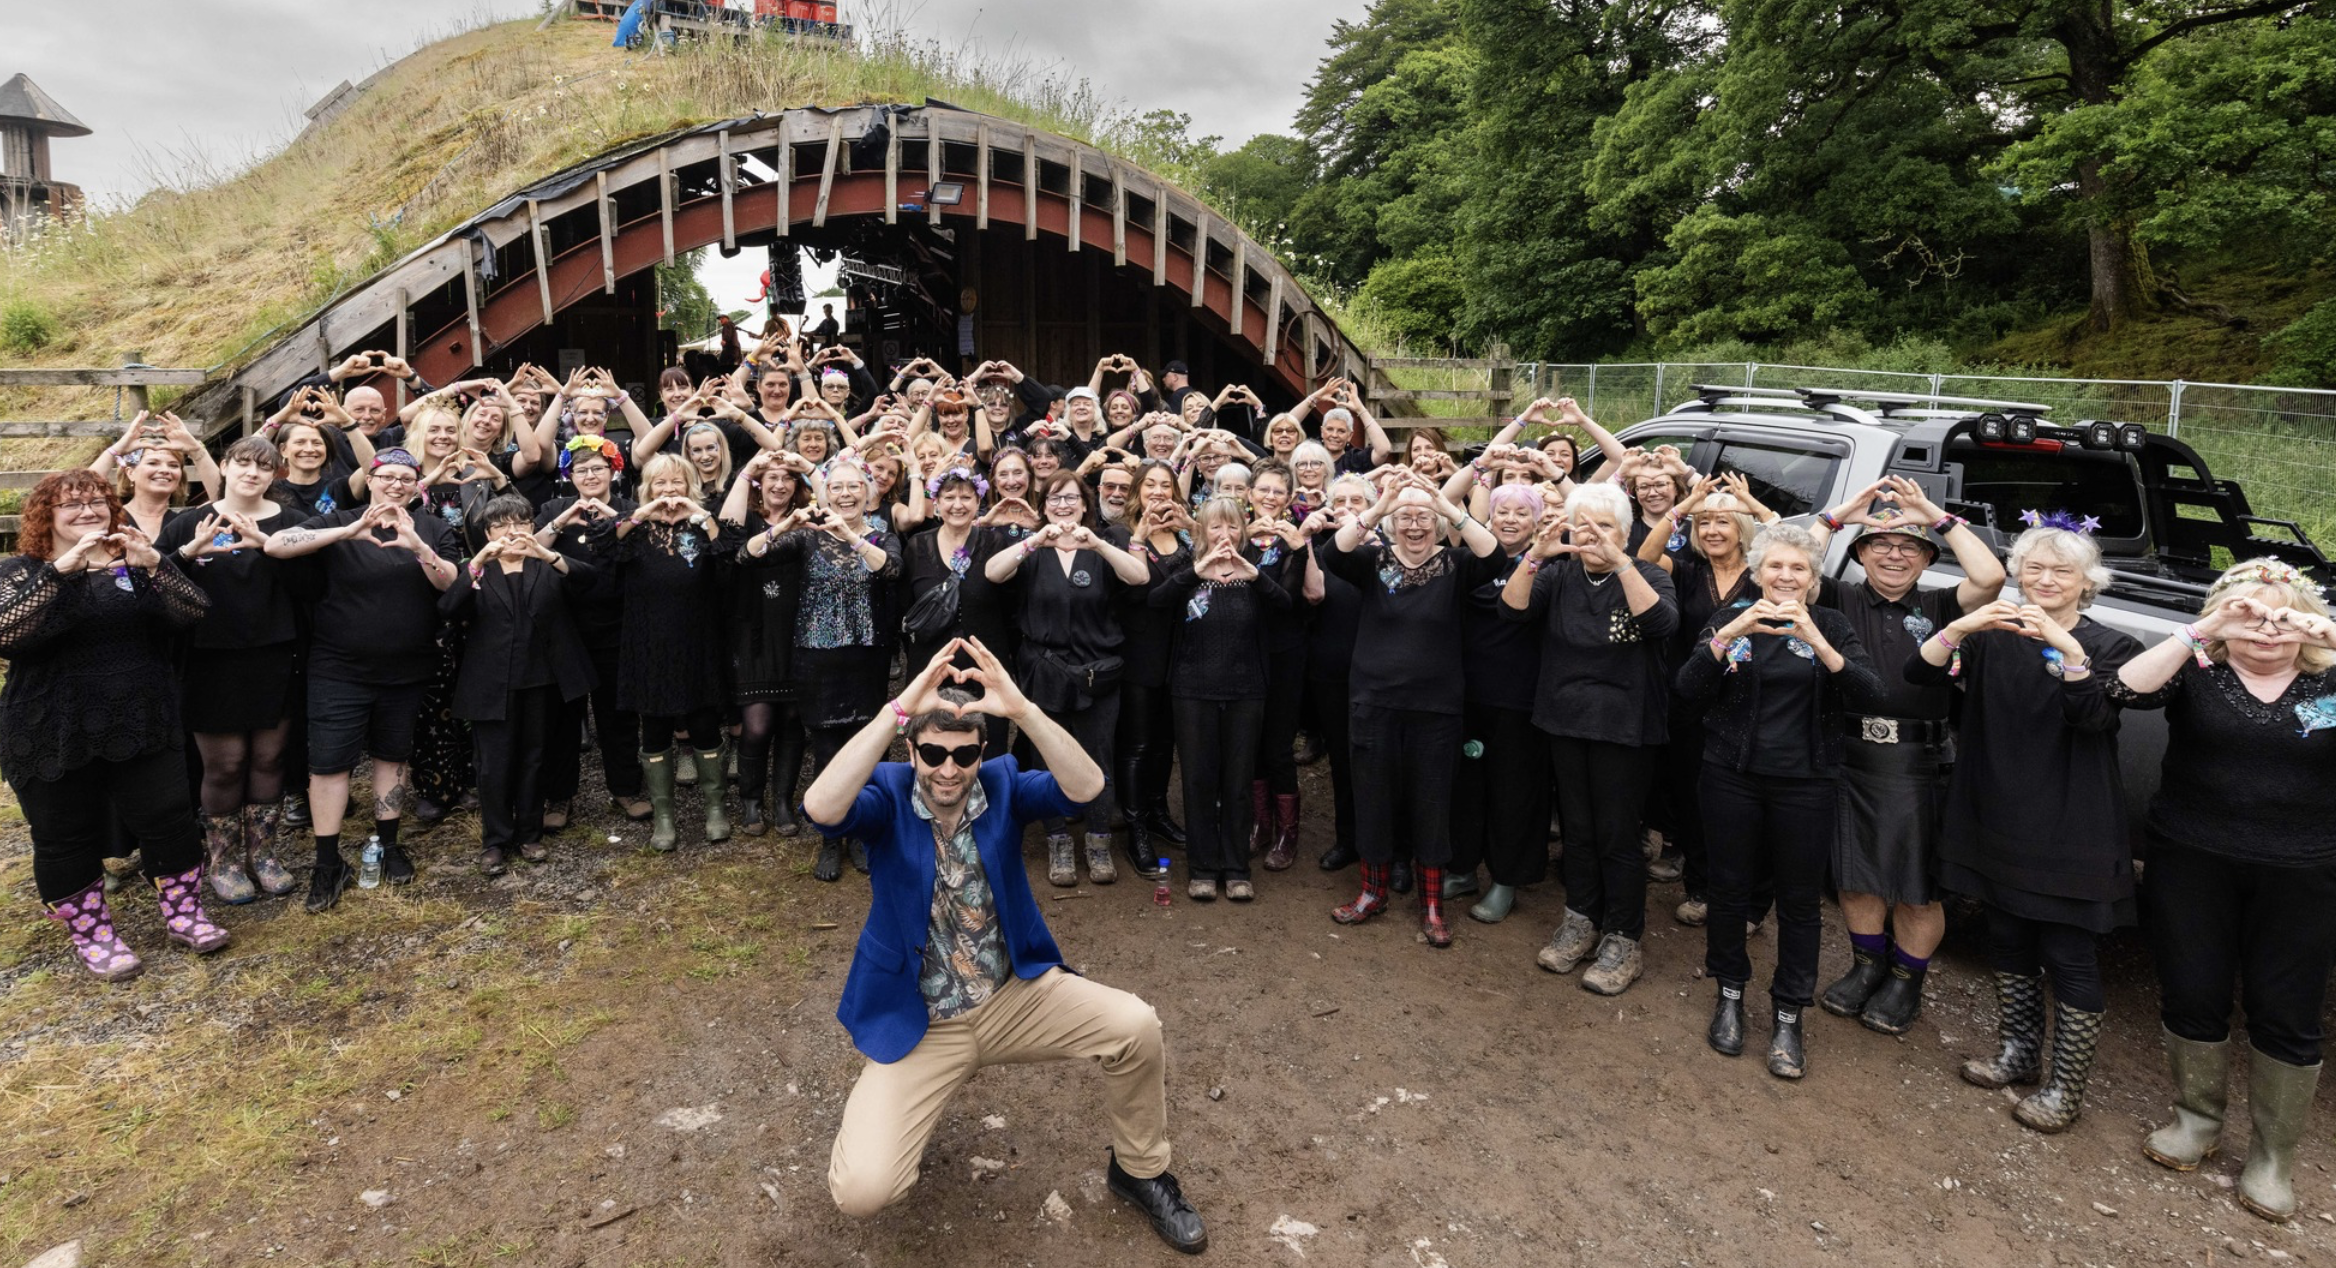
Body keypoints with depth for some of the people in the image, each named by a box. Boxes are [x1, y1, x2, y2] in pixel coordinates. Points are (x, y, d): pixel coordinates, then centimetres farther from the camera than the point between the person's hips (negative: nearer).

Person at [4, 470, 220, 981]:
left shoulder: (135, 564, 6)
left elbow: (194, 611, -9)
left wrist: (154, 564, -25)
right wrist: (62, 569, -30)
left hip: (143, 724, 2)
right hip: (55, 737, -2)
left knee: (168, 819, 5)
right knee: (67, 839, 8)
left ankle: (184, 913, 22)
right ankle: (91, 934, 24)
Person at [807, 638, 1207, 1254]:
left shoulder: (1002, 785, -6)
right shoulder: (889, 795, -12)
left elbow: (1086, 787, -24)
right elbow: (821, 808, -34)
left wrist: (1023, 710, -38)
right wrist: (898, 710, -42)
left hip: (1017, 996, 2)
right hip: (918, 1024, -2)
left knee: (1136, 1026, -21)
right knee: (860, 1190, -18)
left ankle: (1139, 1170, 8)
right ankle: (877, 1110, 20)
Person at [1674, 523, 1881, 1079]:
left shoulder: (1831, 626, 1)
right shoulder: (1730, 619, 1)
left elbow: (1866, 693, -15)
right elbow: (1690, 687, -13)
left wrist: (1819, 643, -29)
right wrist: (1729, 635, -28)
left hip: (1804, 782, 0)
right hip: (1733, 777, 0)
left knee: (1800, 900, 6)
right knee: (1729, 888, 9)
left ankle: (1788, 1017, 20)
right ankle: (1730, 994, 29)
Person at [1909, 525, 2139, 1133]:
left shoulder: (2108, 646, -4)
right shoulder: (1994, 638, 4)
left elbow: (2095, 716, -22)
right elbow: (1920, 673, -10)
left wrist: (2067, 648, -36)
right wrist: (1959, 628, -28)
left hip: (2072, 830, -4)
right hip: (1999, 824, 4)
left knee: (2071, 957, 2)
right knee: (2009, 941, 16)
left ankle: (2067, 1087, 14)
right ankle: (2019, 1052, 34)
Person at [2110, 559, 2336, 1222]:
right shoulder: (2197, 674, -1)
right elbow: (2127, 690, -19)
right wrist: (2200, 633, -25)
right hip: (2192, 864, 0)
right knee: (2193, 996, 9)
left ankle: (2273, 1156, 22)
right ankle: (2198, 1119, 31)